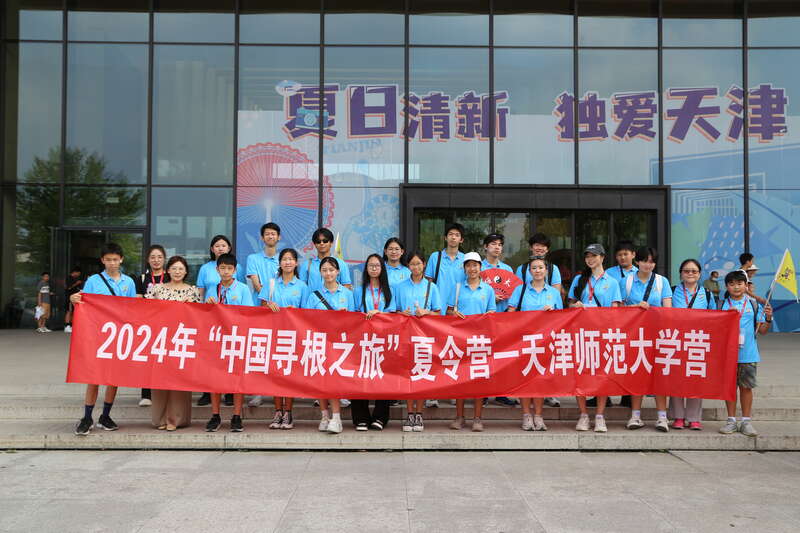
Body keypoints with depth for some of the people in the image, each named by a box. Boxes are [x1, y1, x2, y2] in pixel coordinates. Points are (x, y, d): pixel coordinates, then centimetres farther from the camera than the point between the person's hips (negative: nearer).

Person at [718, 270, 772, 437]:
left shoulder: (754, 305, 5)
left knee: (746, 386, 4)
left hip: (748, 354, 0)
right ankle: (731, 420, 16)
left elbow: (762, 330, 5)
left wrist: (768, 318, -11)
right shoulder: (722, 305, 4)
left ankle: (746, 422, 14)